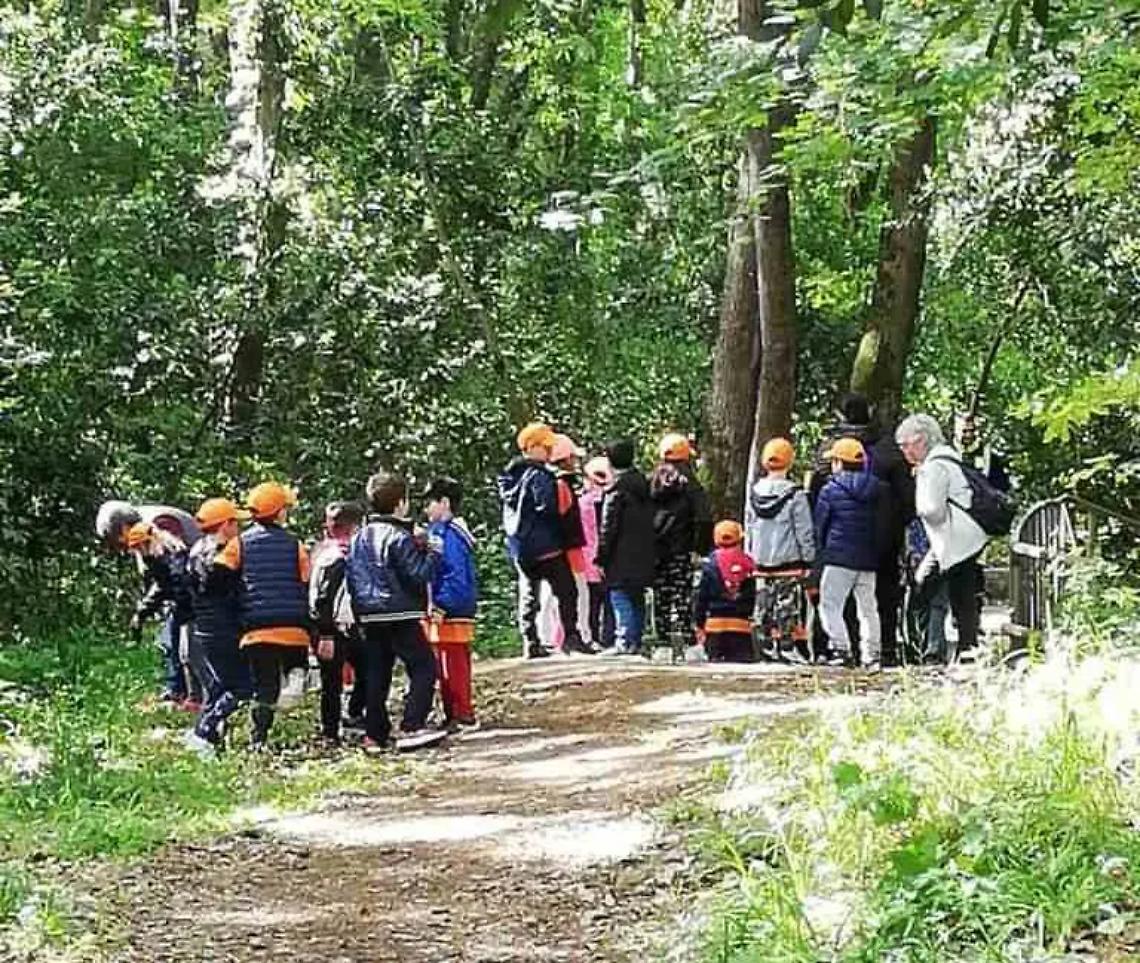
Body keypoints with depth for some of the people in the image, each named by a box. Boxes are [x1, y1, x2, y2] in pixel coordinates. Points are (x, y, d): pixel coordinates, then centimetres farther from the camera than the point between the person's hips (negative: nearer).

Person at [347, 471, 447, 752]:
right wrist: (432, 554, -1)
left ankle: (374, 734, 11)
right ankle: (412, 727, -15)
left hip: (370, 617, 8)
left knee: (377, 675, 11)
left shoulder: (359, 538, 12)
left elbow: (352, 579, 16)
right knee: (424, 667, -4)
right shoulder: (399, 537, -12)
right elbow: (419, 574, -15)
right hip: (400, 616, -8)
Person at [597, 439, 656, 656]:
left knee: (621, 597, -6)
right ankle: (636, 641, 15)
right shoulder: (643, 485, 11)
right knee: (637, 598, 12)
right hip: (643, 556, 7)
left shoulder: (616, 489, -12)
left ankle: (625, 641, -12)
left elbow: (608, 528, -12)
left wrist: (601, 558, -8)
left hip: (621, 557, -7)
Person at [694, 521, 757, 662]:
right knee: (741, 662, 3)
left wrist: (699, 624, 5)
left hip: (716, 622, -1)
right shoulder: (747, 563, 3)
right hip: (741, 623, 1)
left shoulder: (711, 563, -3)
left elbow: (702, 596, -1)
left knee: (715, 661, 1)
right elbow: (752, 596, 8)